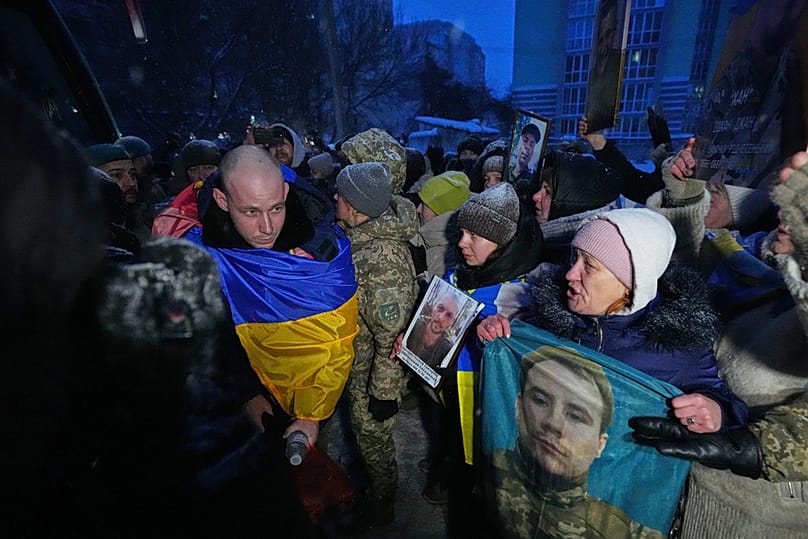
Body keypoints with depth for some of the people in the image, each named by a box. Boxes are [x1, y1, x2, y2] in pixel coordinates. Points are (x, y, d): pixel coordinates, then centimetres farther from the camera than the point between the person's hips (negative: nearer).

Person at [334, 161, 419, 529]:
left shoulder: (384, 258, -33)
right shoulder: (361, 236, -5)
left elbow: (392, 335, -28)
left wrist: (383, 392, -20)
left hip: (373, 372, -8)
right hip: (356, 363, 8)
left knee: (373, 435, 15)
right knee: (365, 431, 28)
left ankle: (380, 507, 43)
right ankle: (374, 484, 55)